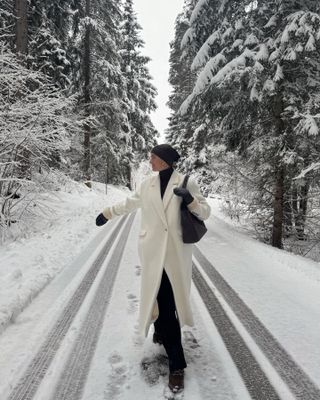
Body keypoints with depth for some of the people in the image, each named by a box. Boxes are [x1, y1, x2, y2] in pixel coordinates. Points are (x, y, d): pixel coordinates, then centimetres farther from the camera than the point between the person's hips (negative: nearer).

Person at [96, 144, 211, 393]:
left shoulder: (187, 183, -2)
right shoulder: (147, 185, 7)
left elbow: (206, 212, -1)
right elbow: (129, 204, 23)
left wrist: (190, 200, -20)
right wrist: (107, 213, 33)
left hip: (177, 253, -1)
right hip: (153, 253, 2)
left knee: (174, 299, 3)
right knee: (161, 300, 3)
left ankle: (161, 331, 33)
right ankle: (177, 364, 20)